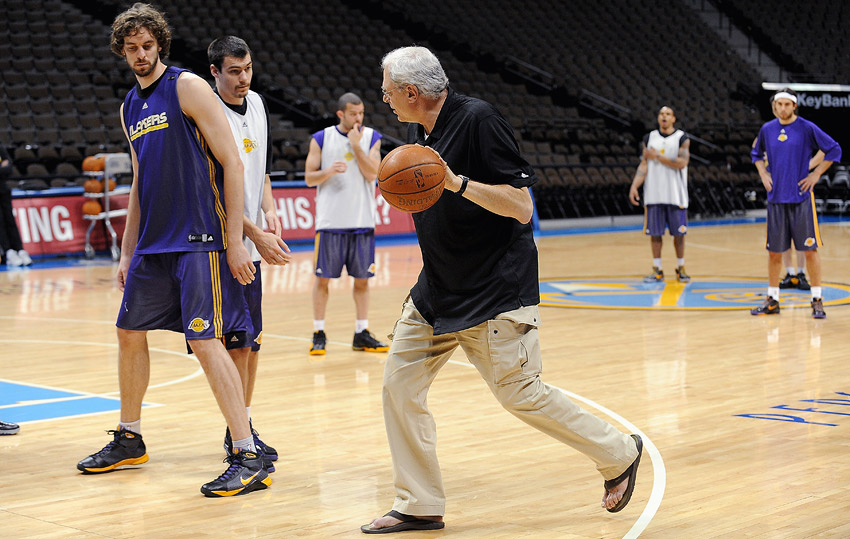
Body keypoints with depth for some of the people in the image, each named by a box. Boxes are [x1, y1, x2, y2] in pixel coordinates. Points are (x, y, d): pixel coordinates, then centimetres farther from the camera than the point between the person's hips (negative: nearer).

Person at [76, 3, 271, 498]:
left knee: (206, 341, -13)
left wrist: (235, 240, -15)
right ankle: (130, 441, 30)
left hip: (199, 241, -8)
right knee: (130, 333, 13)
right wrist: (127, 251, 19)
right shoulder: (130, 108, 15)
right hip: (152, 245, 8)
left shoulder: (188, 87, -7)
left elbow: (232, 164, -11)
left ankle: (249, 459, -10)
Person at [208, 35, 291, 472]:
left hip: (252, 242, 8)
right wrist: (255, 234, -21)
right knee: (238, 339, -6)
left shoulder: (257, 104, 9)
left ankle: (241, 429, 22)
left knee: (250, 337, 12)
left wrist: (269, 210, 4)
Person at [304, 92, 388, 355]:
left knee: (362, 278, 6)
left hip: (362, 221, 2)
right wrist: (329, 171, -18)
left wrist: (356, 145, -13)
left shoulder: (371, 138, 5)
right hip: (330, 221, -2)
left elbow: (372, 174, -7)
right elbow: (309, 178, 1)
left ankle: (362, 334, 13)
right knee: (322, 277, 1)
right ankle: (318, 334, 10)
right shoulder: (321, 139, 1)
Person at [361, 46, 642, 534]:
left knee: (521, 394, -4)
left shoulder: (478, 119, -18)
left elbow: (521, 207, -22)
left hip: (496, 290, -8)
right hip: (437, 291, 8)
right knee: (399, 384, 1)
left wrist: (457, 182, -29)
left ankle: (620, 453, 18)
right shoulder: (420, 130, 8)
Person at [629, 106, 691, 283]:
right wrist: (634, 186, -6)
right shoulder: (649, 138, 9)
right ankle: (657, 270, 10)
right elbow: (643, 165, 6)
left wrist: (657, 156, -14)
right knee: (654, 232, 2)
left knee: (678, 232, 3)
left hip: (676, 195, -2)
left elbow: (681, 162, -14)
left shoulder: (682, 138, 0)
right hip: (654, 194, 2)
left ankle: (680, 268, 15)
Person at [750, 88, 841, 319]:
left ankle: (817, 300, 4)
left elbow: (834, 150, 1)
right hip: (776, 197, 3)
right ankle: (772, 300, 17)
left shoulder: (807, 128, -5)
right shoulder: (767, 130, 6)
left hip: (801, 198, -3)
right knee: (774, 251, 7)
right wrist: (763, 175, 9)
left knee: (810, 248, -3)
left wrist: (816, 174, -4)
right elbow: (757, 154, 24)